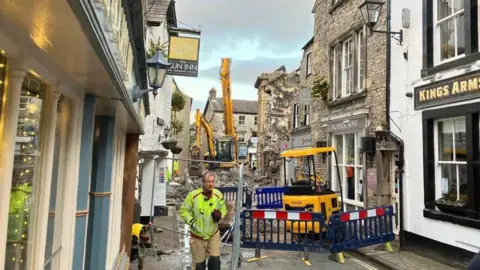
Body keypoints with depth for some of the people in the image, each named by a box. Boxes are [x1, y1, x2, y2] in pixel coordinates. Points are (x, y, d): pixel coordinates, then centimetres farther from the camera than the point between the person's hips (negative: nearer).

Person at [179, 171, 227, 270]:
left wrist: (220, 215, -13)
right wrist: (191, 221, -18)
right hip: (197, 236, -2)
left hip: (214, 234, 2)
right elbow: (183, 210, -7)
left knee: (215, 260, -3)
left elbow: (223, 209, 8)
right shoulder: (193, 195, -18)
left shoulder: (218, 194, -8)